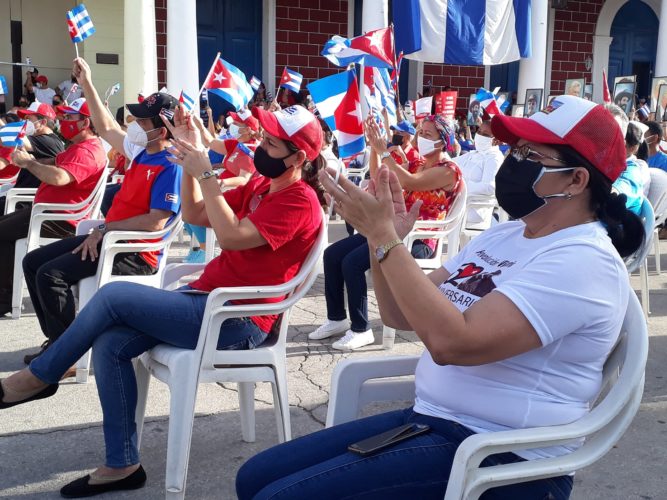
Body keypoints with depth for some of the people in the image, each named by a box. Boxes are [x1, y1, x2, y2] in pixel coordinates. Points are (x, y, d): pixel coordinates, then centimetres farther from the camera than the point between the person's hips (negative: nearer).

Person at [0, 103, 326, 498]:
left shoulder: (299, 200, -13)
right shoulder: (262, 185, 15)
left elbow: (232, 236, -25)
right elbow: (194, 215, 13)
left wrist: (204, 173, -20)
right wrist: (193, 157, 3)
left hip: (236, 322, -9)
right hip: (208, 298, 9)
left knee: (113, 295, -16)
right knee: (110, 344, -9)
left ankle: (38, 377, 5)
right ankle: (122, 466, -3)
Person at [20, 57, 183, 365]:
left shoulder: (171, 166, -19)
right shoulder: (143, 152, 9)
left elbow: (156, 222, -25)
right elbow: (106, 129, 23)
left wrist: (106, 228, -18)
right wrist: (87, 84, 20)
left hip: (137, 253, -10)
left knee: (50, 275, -21)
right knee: (32, 262, 10)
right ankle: (57, 338, 11)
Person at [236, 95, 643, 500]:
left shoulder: (583, 261, -17)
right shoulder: (505, 234, 11)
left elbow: (451, 341, -29)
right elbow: (401, 315, 11)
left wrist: (382, 236, -23)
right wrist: (383, 236, -6)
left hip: (499, 457, -8)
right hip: (428, 418, 9)